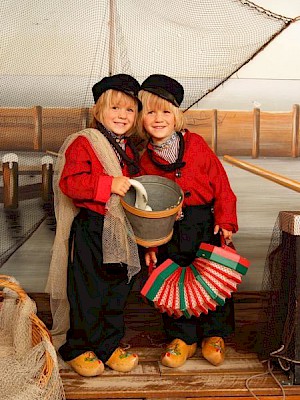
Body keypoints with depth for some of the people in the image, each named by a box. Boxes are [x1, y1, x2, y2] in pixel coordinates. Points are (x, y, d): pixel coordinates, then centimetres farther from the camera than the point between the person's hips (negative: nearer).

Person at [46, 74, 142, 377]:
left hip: (123, 232, 7)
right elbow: (70, 182, -18)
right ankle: (78, 350, 20)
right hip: (90, 231, -7)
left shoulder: (130, 150, 16)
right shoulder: (83, 142, -7)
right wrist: (109, 184, -25)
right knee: (88, 293, 2)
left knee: (118, 291, 14)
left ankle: (109, 346, 29)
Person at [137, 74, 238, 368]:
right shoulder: (144, 159, 3)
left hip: (204, 225, -1)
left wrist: (225, 219, -7)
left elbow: (219, 181, -1)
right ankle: (183, 337, 26)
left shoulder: (196, 145, -2)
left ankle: (214, 335, 27)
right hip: (168, 233, 1)